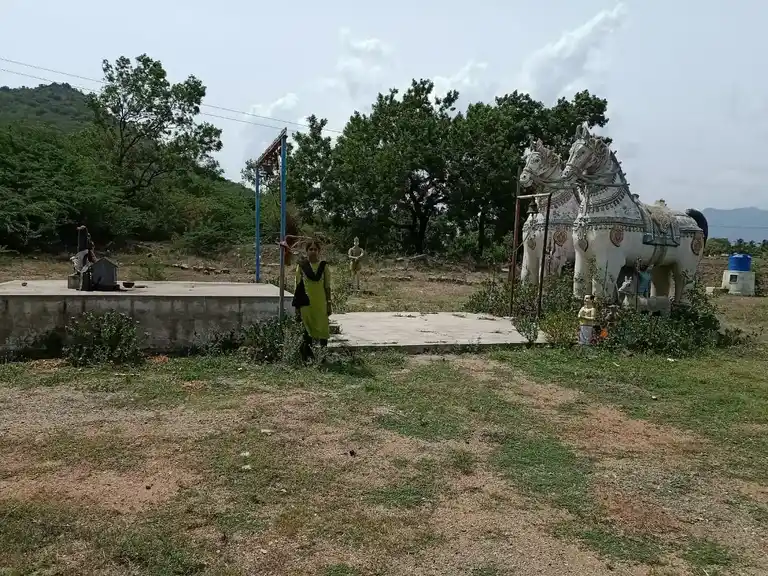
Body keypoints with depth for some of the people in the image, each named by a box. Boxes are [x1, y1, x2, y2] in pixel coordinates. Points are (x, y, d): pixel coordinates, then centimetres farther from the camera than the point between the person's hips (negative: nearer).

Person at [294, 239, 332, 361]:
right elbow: (297, 286, 5)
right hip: (306, 302, 0)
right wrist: (297, 304, 2)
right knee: (308, 328, 2)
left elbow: (327, 286, 5)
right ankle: (307, 356, 10)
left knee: (323, 329, 2)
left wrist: (329, 304, 1)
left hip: (321, 303, 0)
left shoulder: (323, 266, 3)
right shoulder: (301, 266, 2)